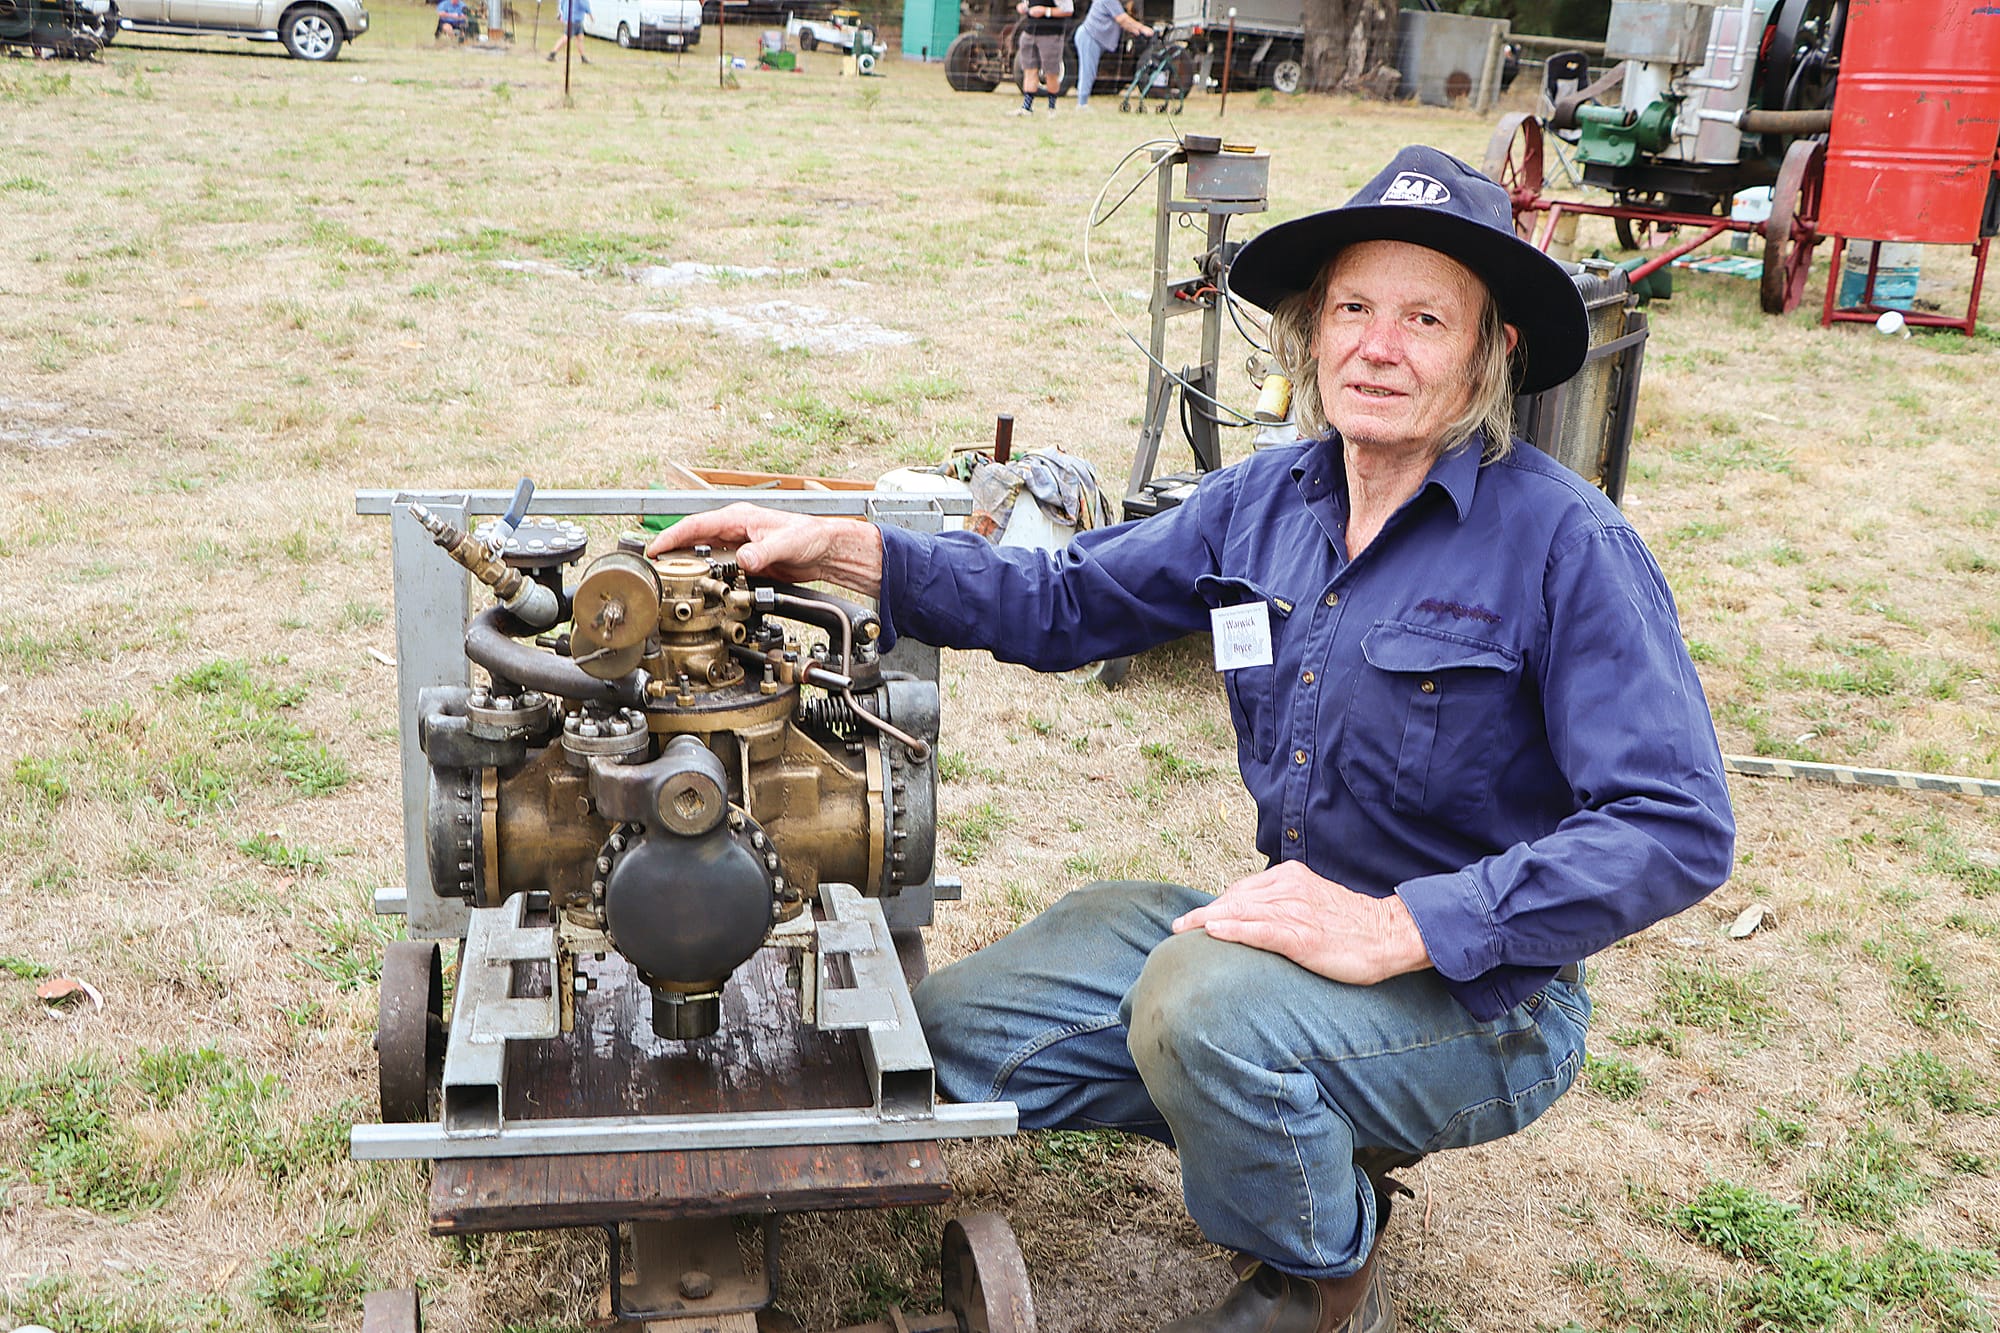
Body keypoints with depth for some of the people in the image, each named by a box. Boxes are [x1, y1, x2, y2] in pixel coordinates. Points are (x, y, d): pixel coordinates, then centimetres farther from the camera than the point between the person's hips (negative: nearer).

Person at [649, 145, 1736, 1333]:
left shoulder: (1566, 544, -19)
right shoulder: (1271, 497, 0)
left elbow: (1678, 829, -24)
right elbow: (1068, 602, 7)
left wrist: (1398, 927, -30)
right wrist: (842, 552, -5)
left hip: (1478, 990, -6)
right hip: (1296, 922, 7)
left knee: (1203, 1007, -34)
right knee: (960, 1035, 2)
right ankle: (1306, 1137, 15)